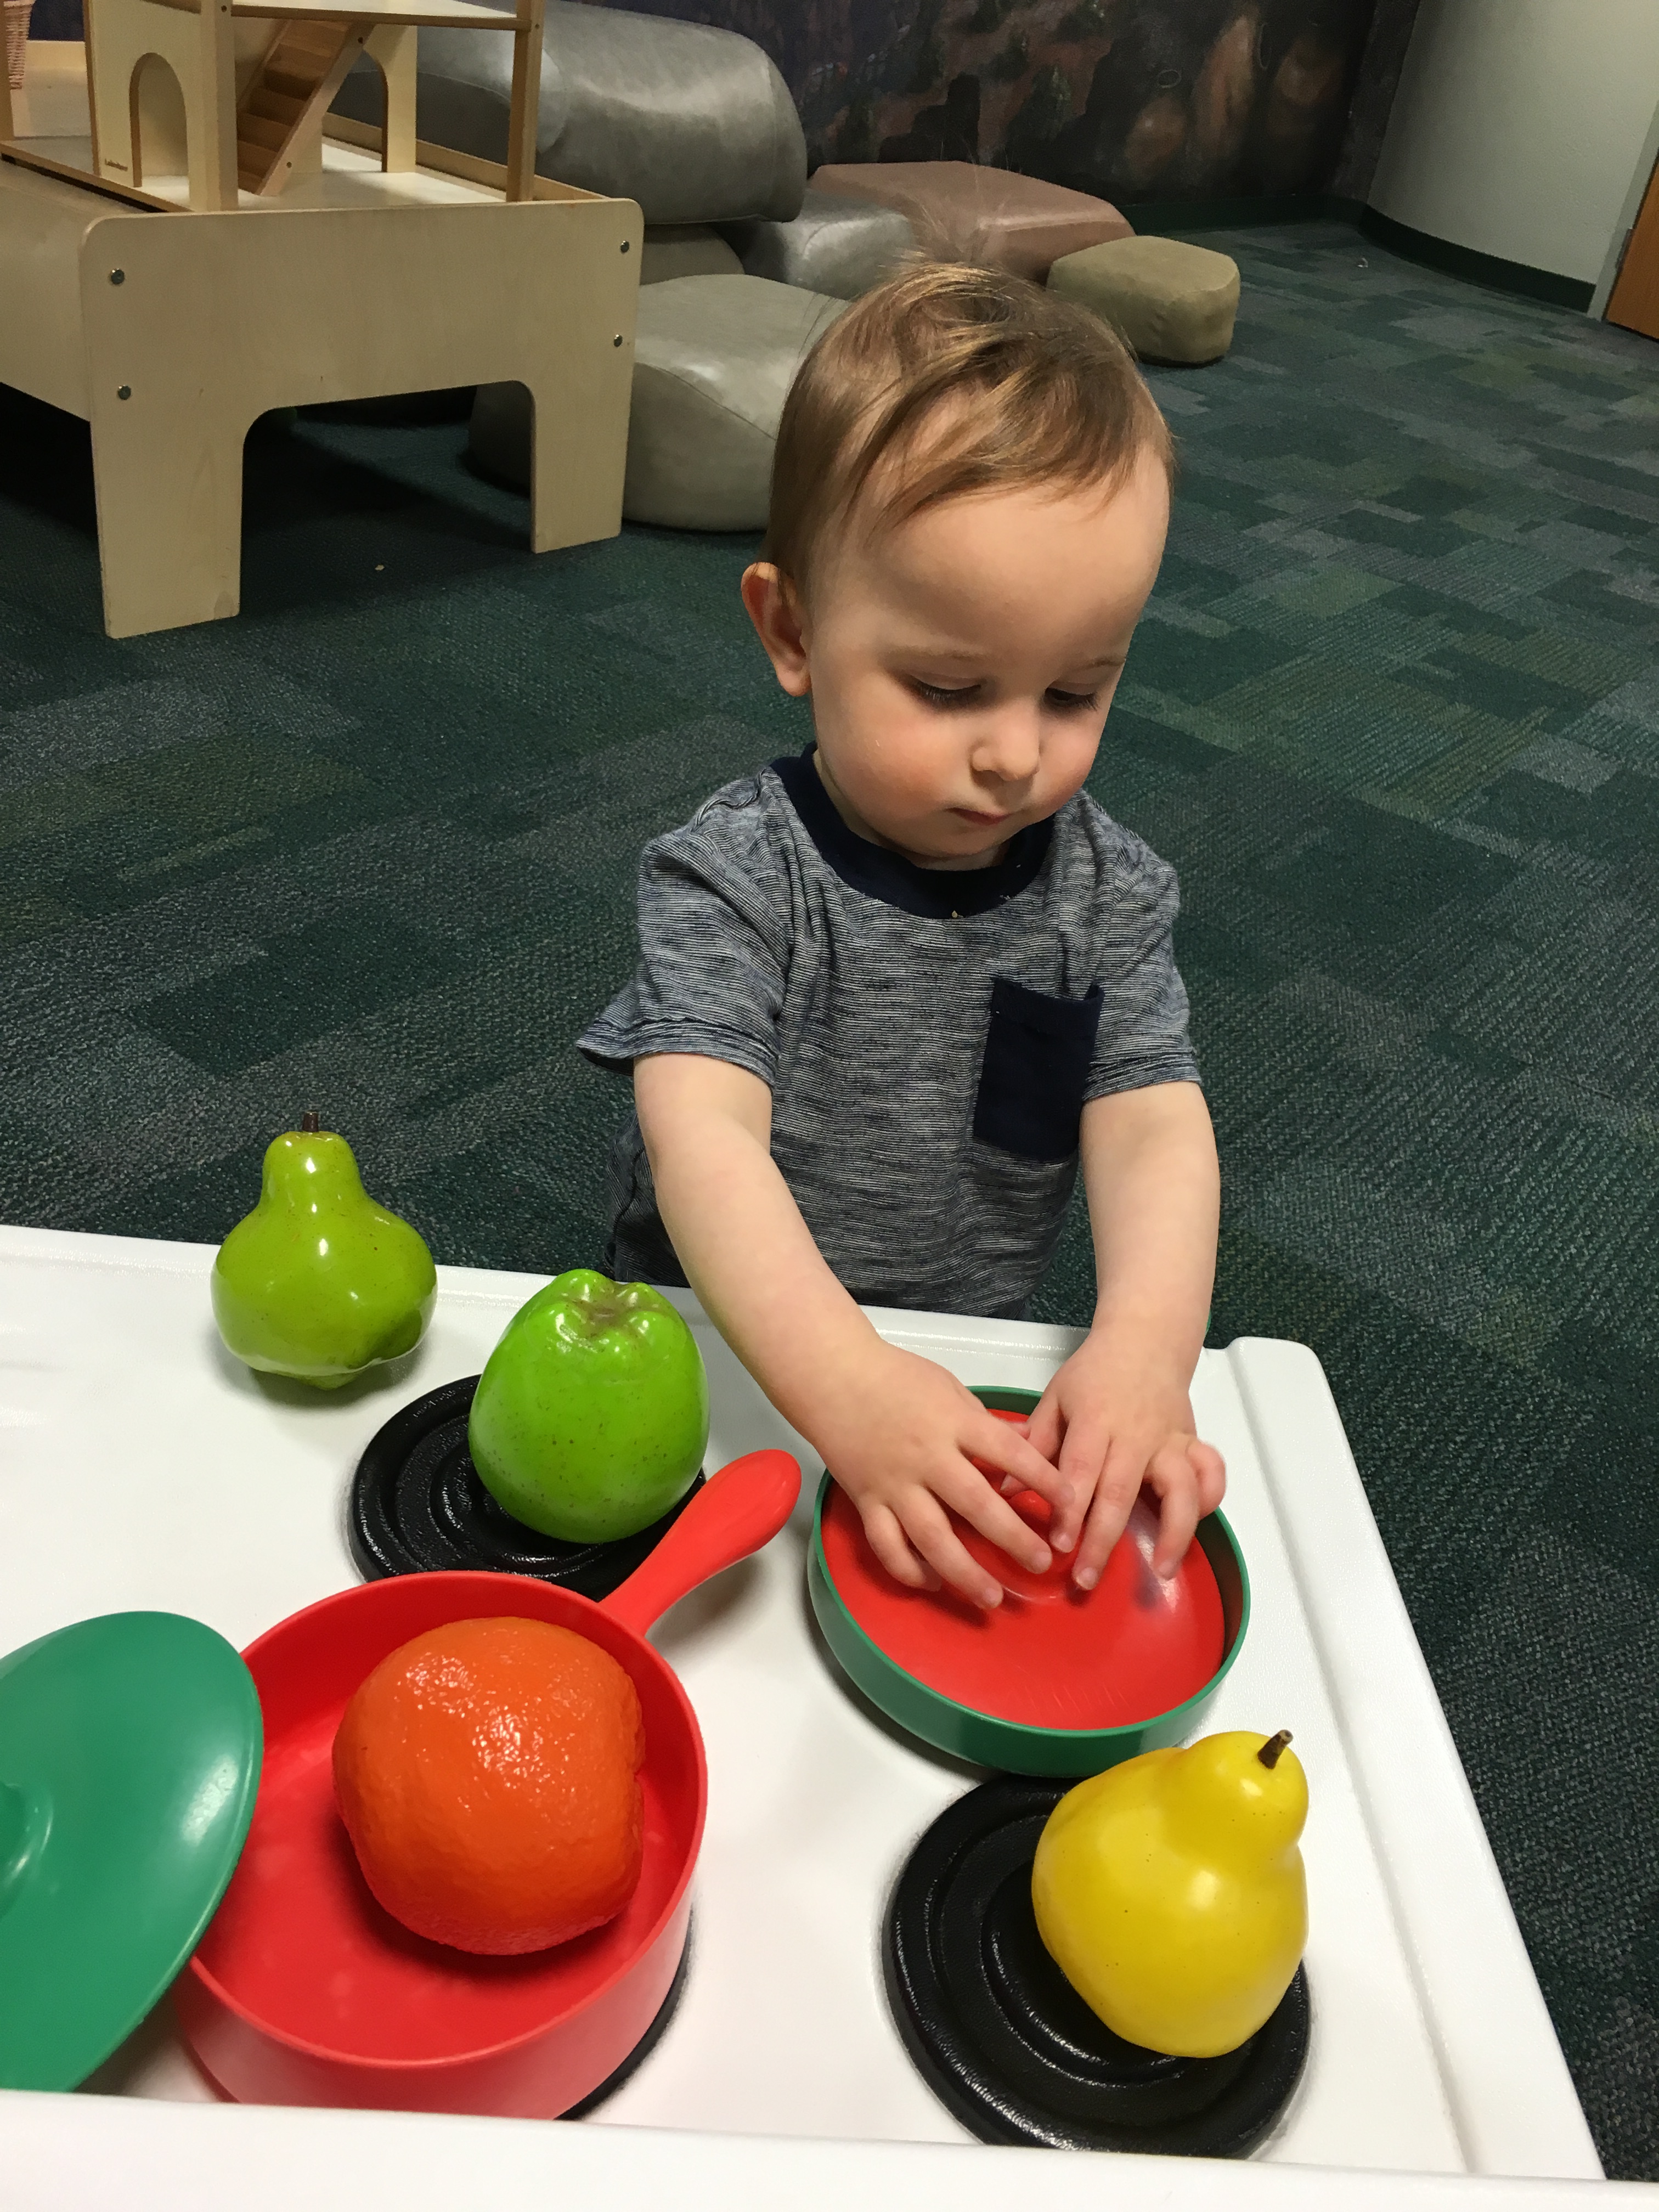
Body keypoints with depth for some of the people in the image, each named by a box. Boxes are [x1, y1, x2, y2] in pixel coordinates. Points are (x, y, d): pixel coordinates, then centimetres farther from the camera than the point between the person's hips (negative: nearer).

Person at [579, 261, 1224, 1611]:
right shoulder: (736, 877, -17)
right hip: (728, 1358, -3)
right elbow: (703, 1138, -29)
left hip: (977, 1376, 4)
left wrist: (1144, 1348, -34)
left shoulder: (1108, 893, -4)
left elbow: (1155, 1129, -13)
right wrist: (845, 1382, -45)